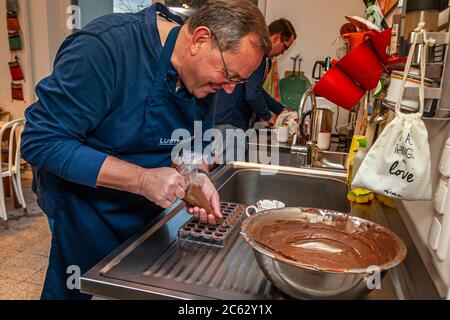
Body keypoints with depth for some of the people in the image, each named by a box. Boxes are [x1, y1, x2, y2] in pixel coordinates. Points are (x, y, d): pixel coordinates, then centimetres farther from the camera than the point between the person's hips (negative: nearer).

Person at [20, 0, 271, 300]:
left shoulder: (204, 74, -9)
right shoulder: (105, 46, -30)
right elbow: (41, 141, -29)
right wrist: (142, 180, -34)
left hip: (147, 208, 6)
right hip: (85, 208, -5)